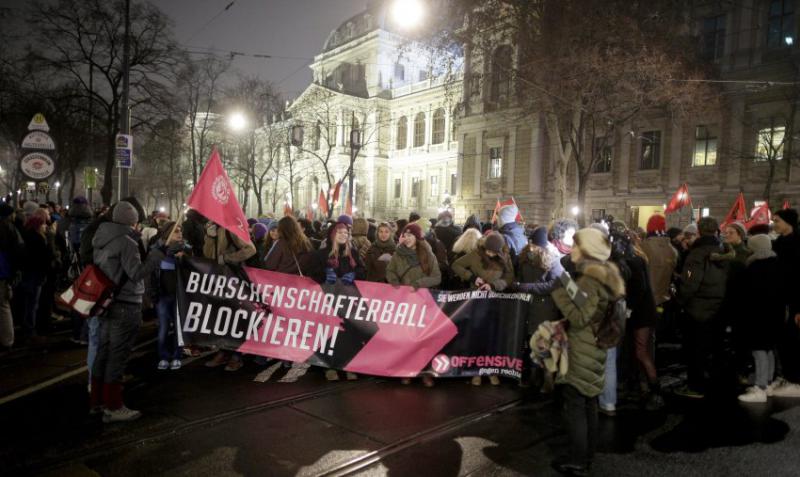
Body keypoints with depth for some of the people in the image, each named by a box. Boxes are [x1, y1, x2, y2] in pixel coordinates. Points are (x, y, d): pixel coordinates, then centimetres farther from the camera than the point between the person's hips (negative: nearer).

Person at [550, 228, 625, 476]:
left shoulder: (590, 279, -19)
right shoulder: (604, 274, 10)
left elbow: (579, 318, -23)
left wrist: (560, 292, -22)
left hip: (582, 350, -10)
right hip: (594, 347, 10)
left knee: (574, 404, -1)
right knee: (588, 402, 16)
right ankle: (586, 455, 27)